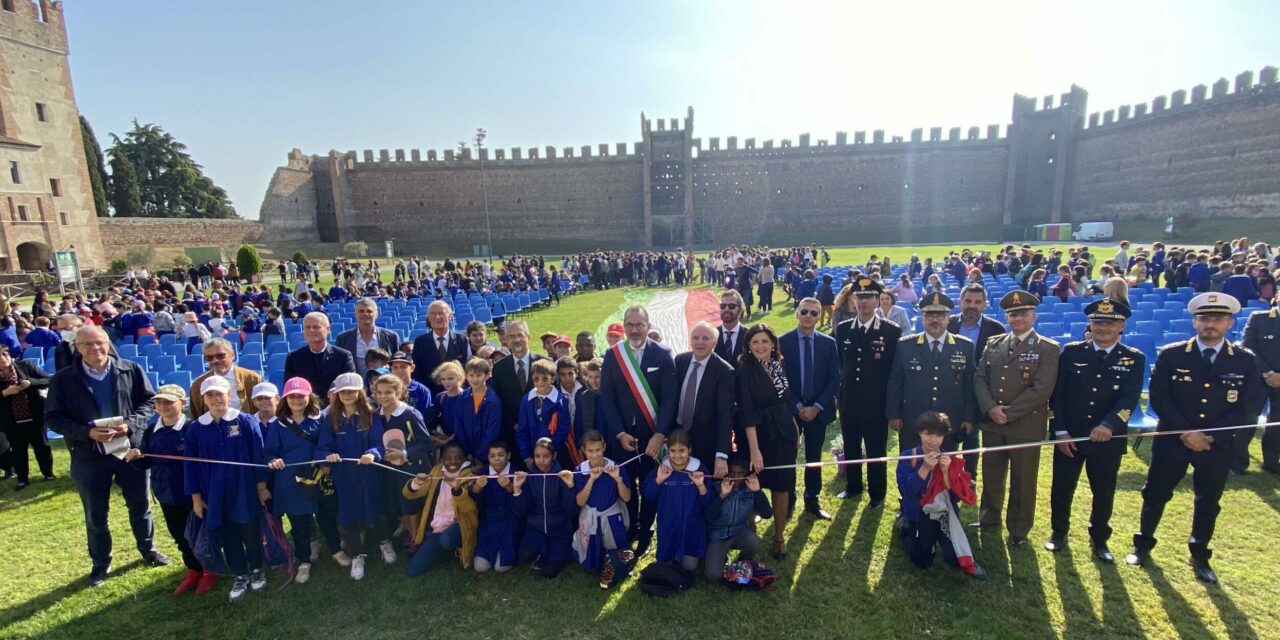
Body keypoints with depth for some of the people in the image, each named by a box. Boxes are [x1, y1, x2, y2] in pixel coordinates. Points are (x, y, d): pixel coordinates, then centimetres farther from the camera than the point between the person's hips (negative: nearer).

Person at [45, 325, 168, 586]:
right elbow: (53, 417, -4)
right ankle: (100, 563, 32)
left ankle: (148, 550, 35)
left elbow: (150, 401, 1)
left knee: (140, 505, 15)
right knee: (95, 514, 13)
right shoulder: (63, 379, -5)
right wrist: (87, 432, -19)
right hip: (88, 456, 0)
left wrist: (130, 424, -15)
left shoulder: (131, 370, -4)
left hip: (131, 448, 0)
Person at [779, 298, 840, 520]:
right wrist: (797, 406, -11)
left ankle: (812, 501, 28)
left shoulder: (829, 343, 0)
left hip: (818, 409, 2)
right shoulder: (783, 342, -6)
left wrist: (816, 406, -11)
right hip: (789, 408, -1)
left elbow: (834, 380, -1)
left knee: (814, 457, 13)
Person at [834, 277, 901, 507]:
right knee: (850, 448, 18)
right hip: (848, 403, 3)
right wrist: (839, 392, 8)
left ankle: (877, 494, 30)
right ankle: (853, 486, 38)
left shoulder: (892, 331, -9)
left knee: (876, 452, 11)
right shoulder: (842, 329, 2)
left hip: (876, 404, -3)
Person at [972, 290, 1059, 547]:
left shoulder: (1047, 348, -5)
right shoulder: (993, 344, 8)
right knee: (991, 474, 16)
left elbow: (1041, 389, -14)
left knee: (1022, 480, 8)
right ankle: (989, 517, 35)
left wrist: (1009, 413, -16)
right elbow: (979, 378, 4)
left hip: (1026, 425, -4)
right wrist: (990, 408, -12)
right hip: (991, 422, 4)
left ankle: (1018, 530, 25)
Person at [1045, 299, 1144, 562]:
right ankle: (1059, 532, 29)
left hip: (1108, 440, 0)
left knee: (1104, 493, 13)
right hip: (1069, 436, 0)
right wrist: (1060, 431, -8)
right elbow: (1057, 394, -2)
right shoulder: (1071, 352, -1)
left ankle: (1099, 539, 33)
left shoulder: (1134, 359, -1)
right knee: (1061, 489, 10)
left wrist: (1108, 425, -31)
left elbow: (1129, 399, -14)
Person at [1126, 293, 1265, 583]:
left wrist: (1210, 436, -14)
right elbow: (1159, 398, -7)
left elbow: (1250, 408, -5)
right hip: (1172, 439, -1)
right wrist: (1186, 432, -15)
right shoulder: (1171, 355, -5)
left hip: (1218, 445, 1)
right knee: (1155, 494, 9)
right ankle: (1143, 544, 26)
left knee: (1208, 502, 14)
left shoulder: (1246, 361, -1)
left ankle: (1200, 556, 32)